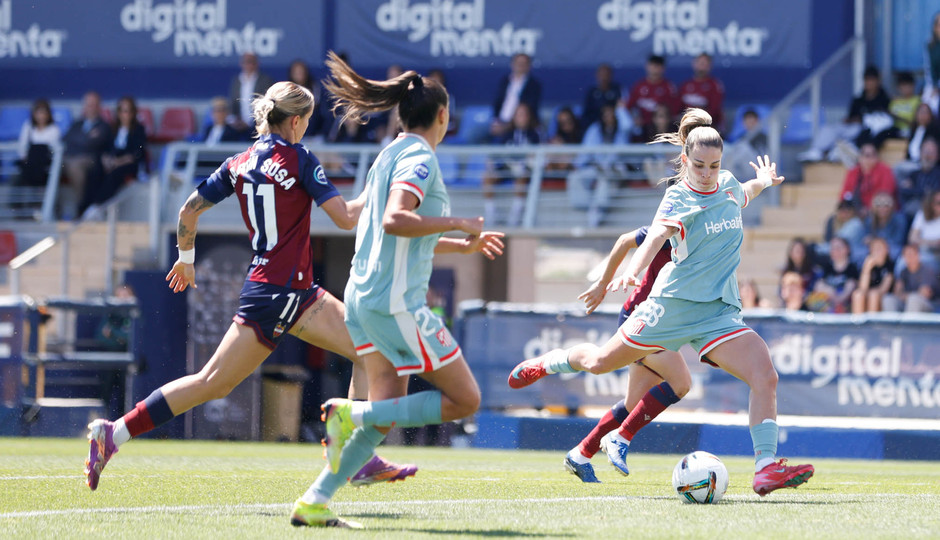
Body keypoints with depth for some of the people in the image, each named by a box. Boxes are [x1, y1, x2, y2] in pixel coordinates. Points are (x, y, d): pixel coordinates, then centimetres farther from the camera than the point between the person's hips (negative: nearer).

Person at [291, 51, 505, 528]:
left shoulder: (392, 154, 18)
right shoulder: (419, 158, -11)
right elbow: (394, 221, -27)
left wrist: (464, 245, 33)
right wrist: (459, 223, -18)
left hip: (363, 297, 9)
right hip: (397, 302, -9)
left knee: (387, 412, 9)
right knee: (464, 400, -2)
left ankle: (314, 502, 0)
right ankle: (352, 413, -12)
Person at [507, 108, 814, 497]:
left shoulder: (727, 185, 7)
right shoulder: (678, 197, -11)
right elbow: (657, 234, -35)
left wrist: (763, 183, 25)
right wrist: (632, 271, -49)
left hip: (719, 312, 4)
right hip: (674, 302, -4)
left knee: (765, 377, -18)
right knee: (600, 362, 13)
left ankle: (765, 468, -19)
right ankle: (553, 362, 47)